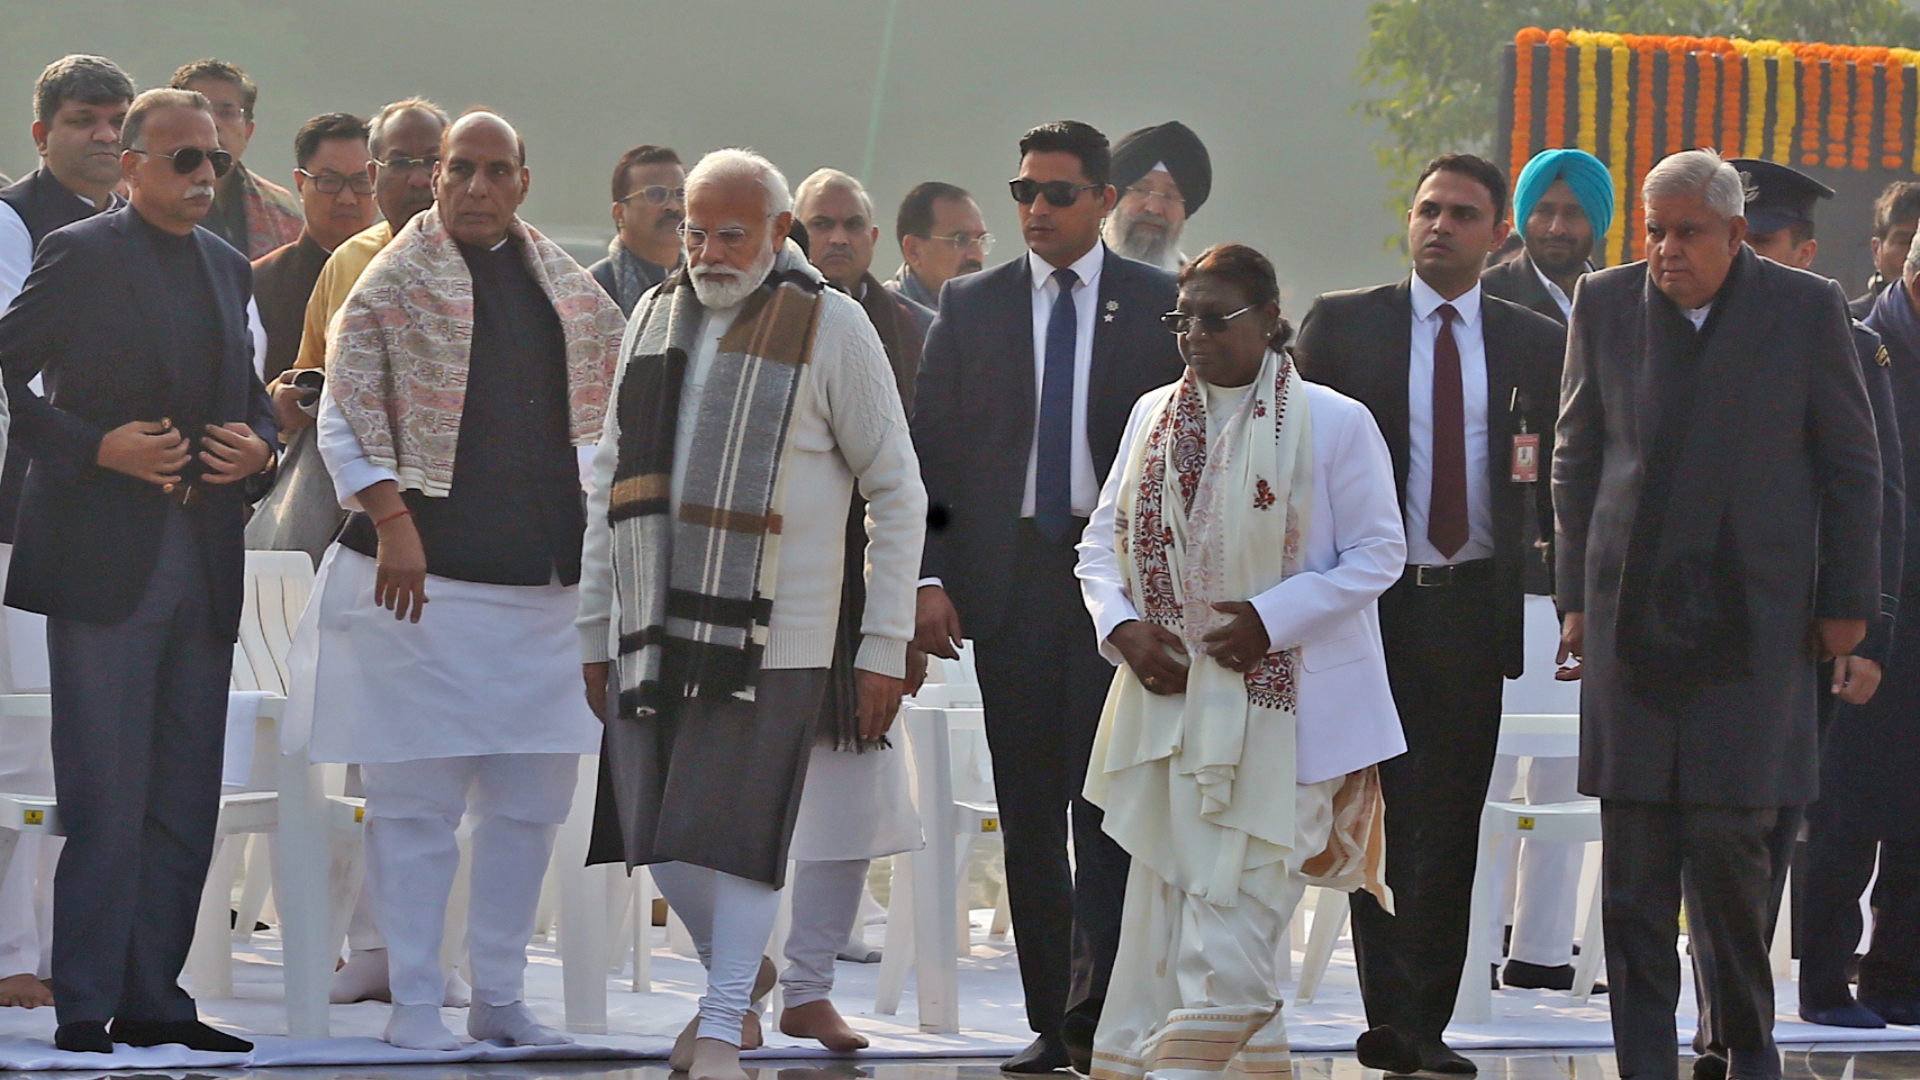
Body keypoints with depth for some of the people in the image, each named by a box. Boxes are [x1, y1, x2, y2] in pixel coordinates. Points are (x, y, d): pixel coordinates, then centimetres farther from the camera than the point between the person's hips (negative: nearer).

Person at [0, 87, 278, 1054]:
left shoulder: (227, 269, 17)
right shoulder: (79, 255, -4)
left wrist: (256, 447, 2)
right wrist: (96, 447, -15)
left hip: (205, 561, 7)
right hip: (105, 558, -7)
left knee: (186, 801, 8)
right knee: (106, 797, -7)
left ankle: (152, 1000, 15)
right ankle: (84, 1006, -3)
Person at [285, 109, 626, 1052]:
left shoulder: (569, 288, 14)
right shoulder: (392, 282, -1)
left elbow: (607, 410, 21)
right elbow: (346, 417, -6)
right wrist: (392, 523, -17)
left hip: (548, 578, 5)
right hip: (424, 576, -5)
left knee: (529, 799, 7)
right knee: (417, 799, -3)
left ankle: (501, 997, 16)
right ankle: (414, 1001, 3)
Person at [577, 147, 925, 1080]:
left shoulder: (828, 325, -2)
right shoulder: (657, 316, 13)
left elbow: (898, 493, 0)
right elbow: (612, 480, 19)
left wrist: (886, 645, -4)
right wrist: (594, 629, 16)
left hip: (767, 633, -5)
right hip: (653, 628, 5)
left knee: (736, 836, -9)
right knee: (660, 838, 6)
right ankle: (736, 978, 29)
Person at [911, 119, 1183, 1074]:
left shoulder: (1164, 307, 4)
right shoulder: (970, 307, 10)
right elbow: (931, 449, 8)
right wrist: (929, 573, -2)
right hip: (1009, 578, 3)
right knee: (1029, 811, 5)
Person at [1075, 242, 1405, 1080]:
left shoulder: (1334, 423, -5)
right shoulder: (1153, 416, 10)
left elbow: (1378, 554, -5)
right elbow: (1103, 541, 14)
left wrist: (1271, 619, -16)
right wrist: (1122, 626, -5)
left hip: (1278, 713, -5)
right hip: (1166, 702, 5)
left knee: (1235, 908, -10)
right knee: (1160, 900, 7)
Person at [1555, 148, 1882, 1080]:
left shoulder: (1806, 310, -1)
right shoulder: (1605, 305, 6)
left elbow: (1851, 463, 5)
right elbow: (1576, 458, 13)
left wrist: (1846, 602, 3)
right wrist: (1577, 598, 9)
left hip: (1754, 614, -2)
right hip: (1631, 610, 2)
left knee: (1726, 835, -7)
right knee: (1633, 846, 0)